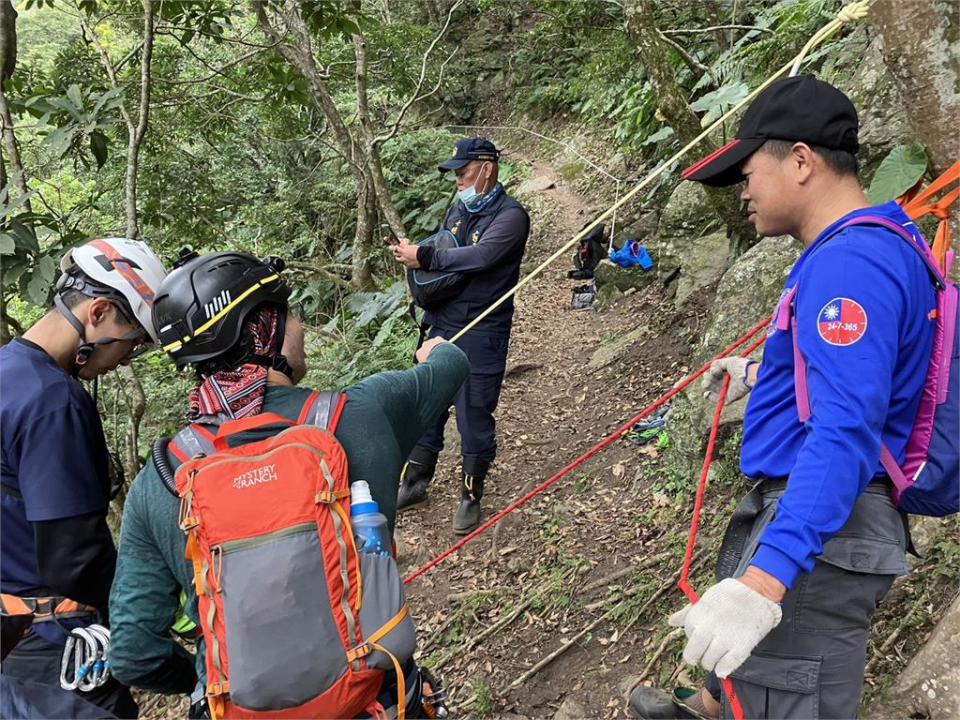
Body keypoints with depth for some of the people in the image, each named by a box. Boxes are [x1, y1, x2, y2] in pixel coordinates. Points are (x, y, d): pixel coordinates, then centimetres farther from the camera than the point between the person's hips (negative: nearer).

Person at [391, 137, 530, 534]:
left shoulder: (510, 215, -11)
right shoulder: (459, 208, 13)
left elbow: (479, 257, -25)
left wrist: (423, 257, -20)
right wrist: (411, 251, -1)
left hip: (481, 333, -7)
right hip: (442, 324, 7)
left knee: (474, 416, 2)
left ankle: (471, 499, 18)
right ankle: (414, 486, 28)